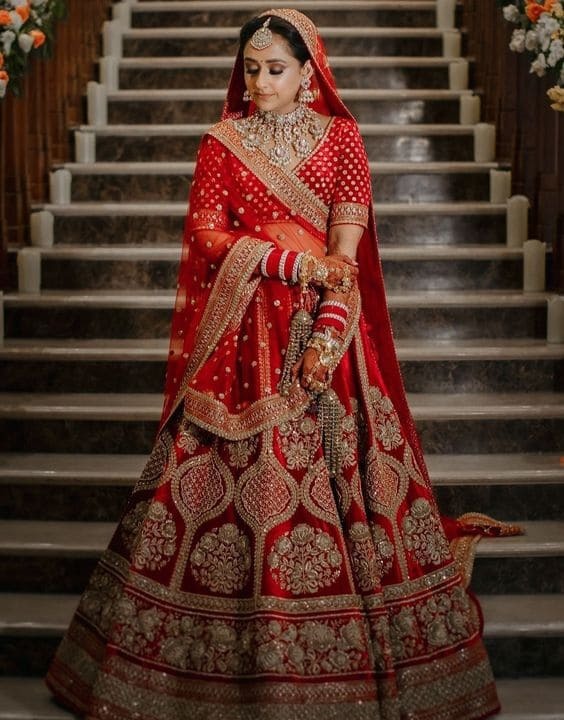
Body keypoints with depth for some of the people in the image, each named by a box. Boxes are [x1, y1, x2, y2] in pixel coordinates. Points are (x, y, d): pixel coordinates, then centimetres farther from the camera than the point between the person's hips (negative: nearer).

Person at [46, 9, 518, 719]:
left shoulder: (340, 136, 6)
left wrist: (327, 336, -18)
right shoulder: (221, 141, 8)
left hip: (323, 327, 0)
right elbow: (207, 236, -3)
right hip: (242, 334, 0)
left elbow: (345, 248, -4)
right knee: (230, 477, -2)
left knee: (337, 470, -1)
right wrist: (298, 260, -16)